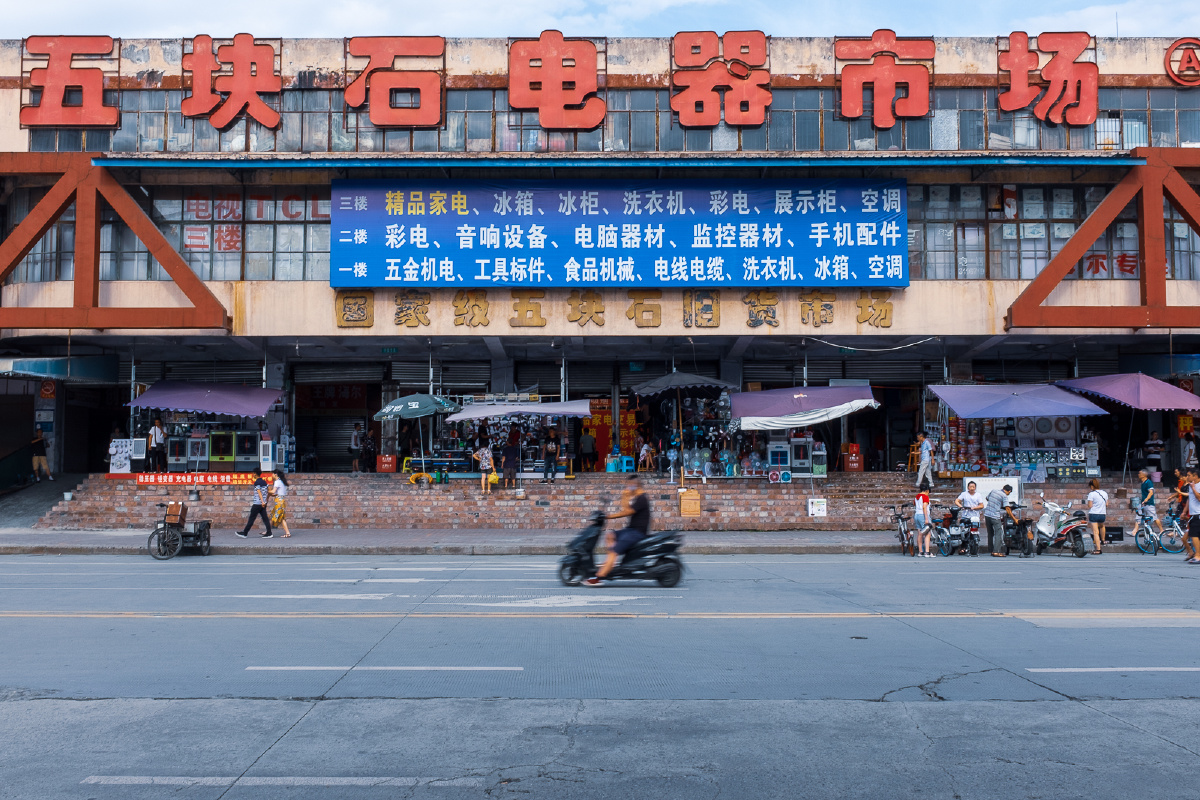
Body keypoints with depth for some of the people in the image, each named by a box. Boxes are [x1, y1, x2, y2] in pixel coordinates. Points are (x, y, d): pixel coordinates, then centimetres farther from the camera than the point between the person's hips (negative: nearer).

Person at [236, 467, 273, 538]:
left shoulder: (257, 482, -11)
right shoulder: (264, 482, 12)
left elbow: (259, 492, -19)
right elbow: (266, 492, 17)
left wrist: (262, 502, -27)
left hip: (257, 504, -7)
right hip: (263, 504, 7)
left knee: (251, 519, 0)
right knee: (265, 518, 4)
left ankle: (244, 533, 8)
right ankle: (269, 533, -1)